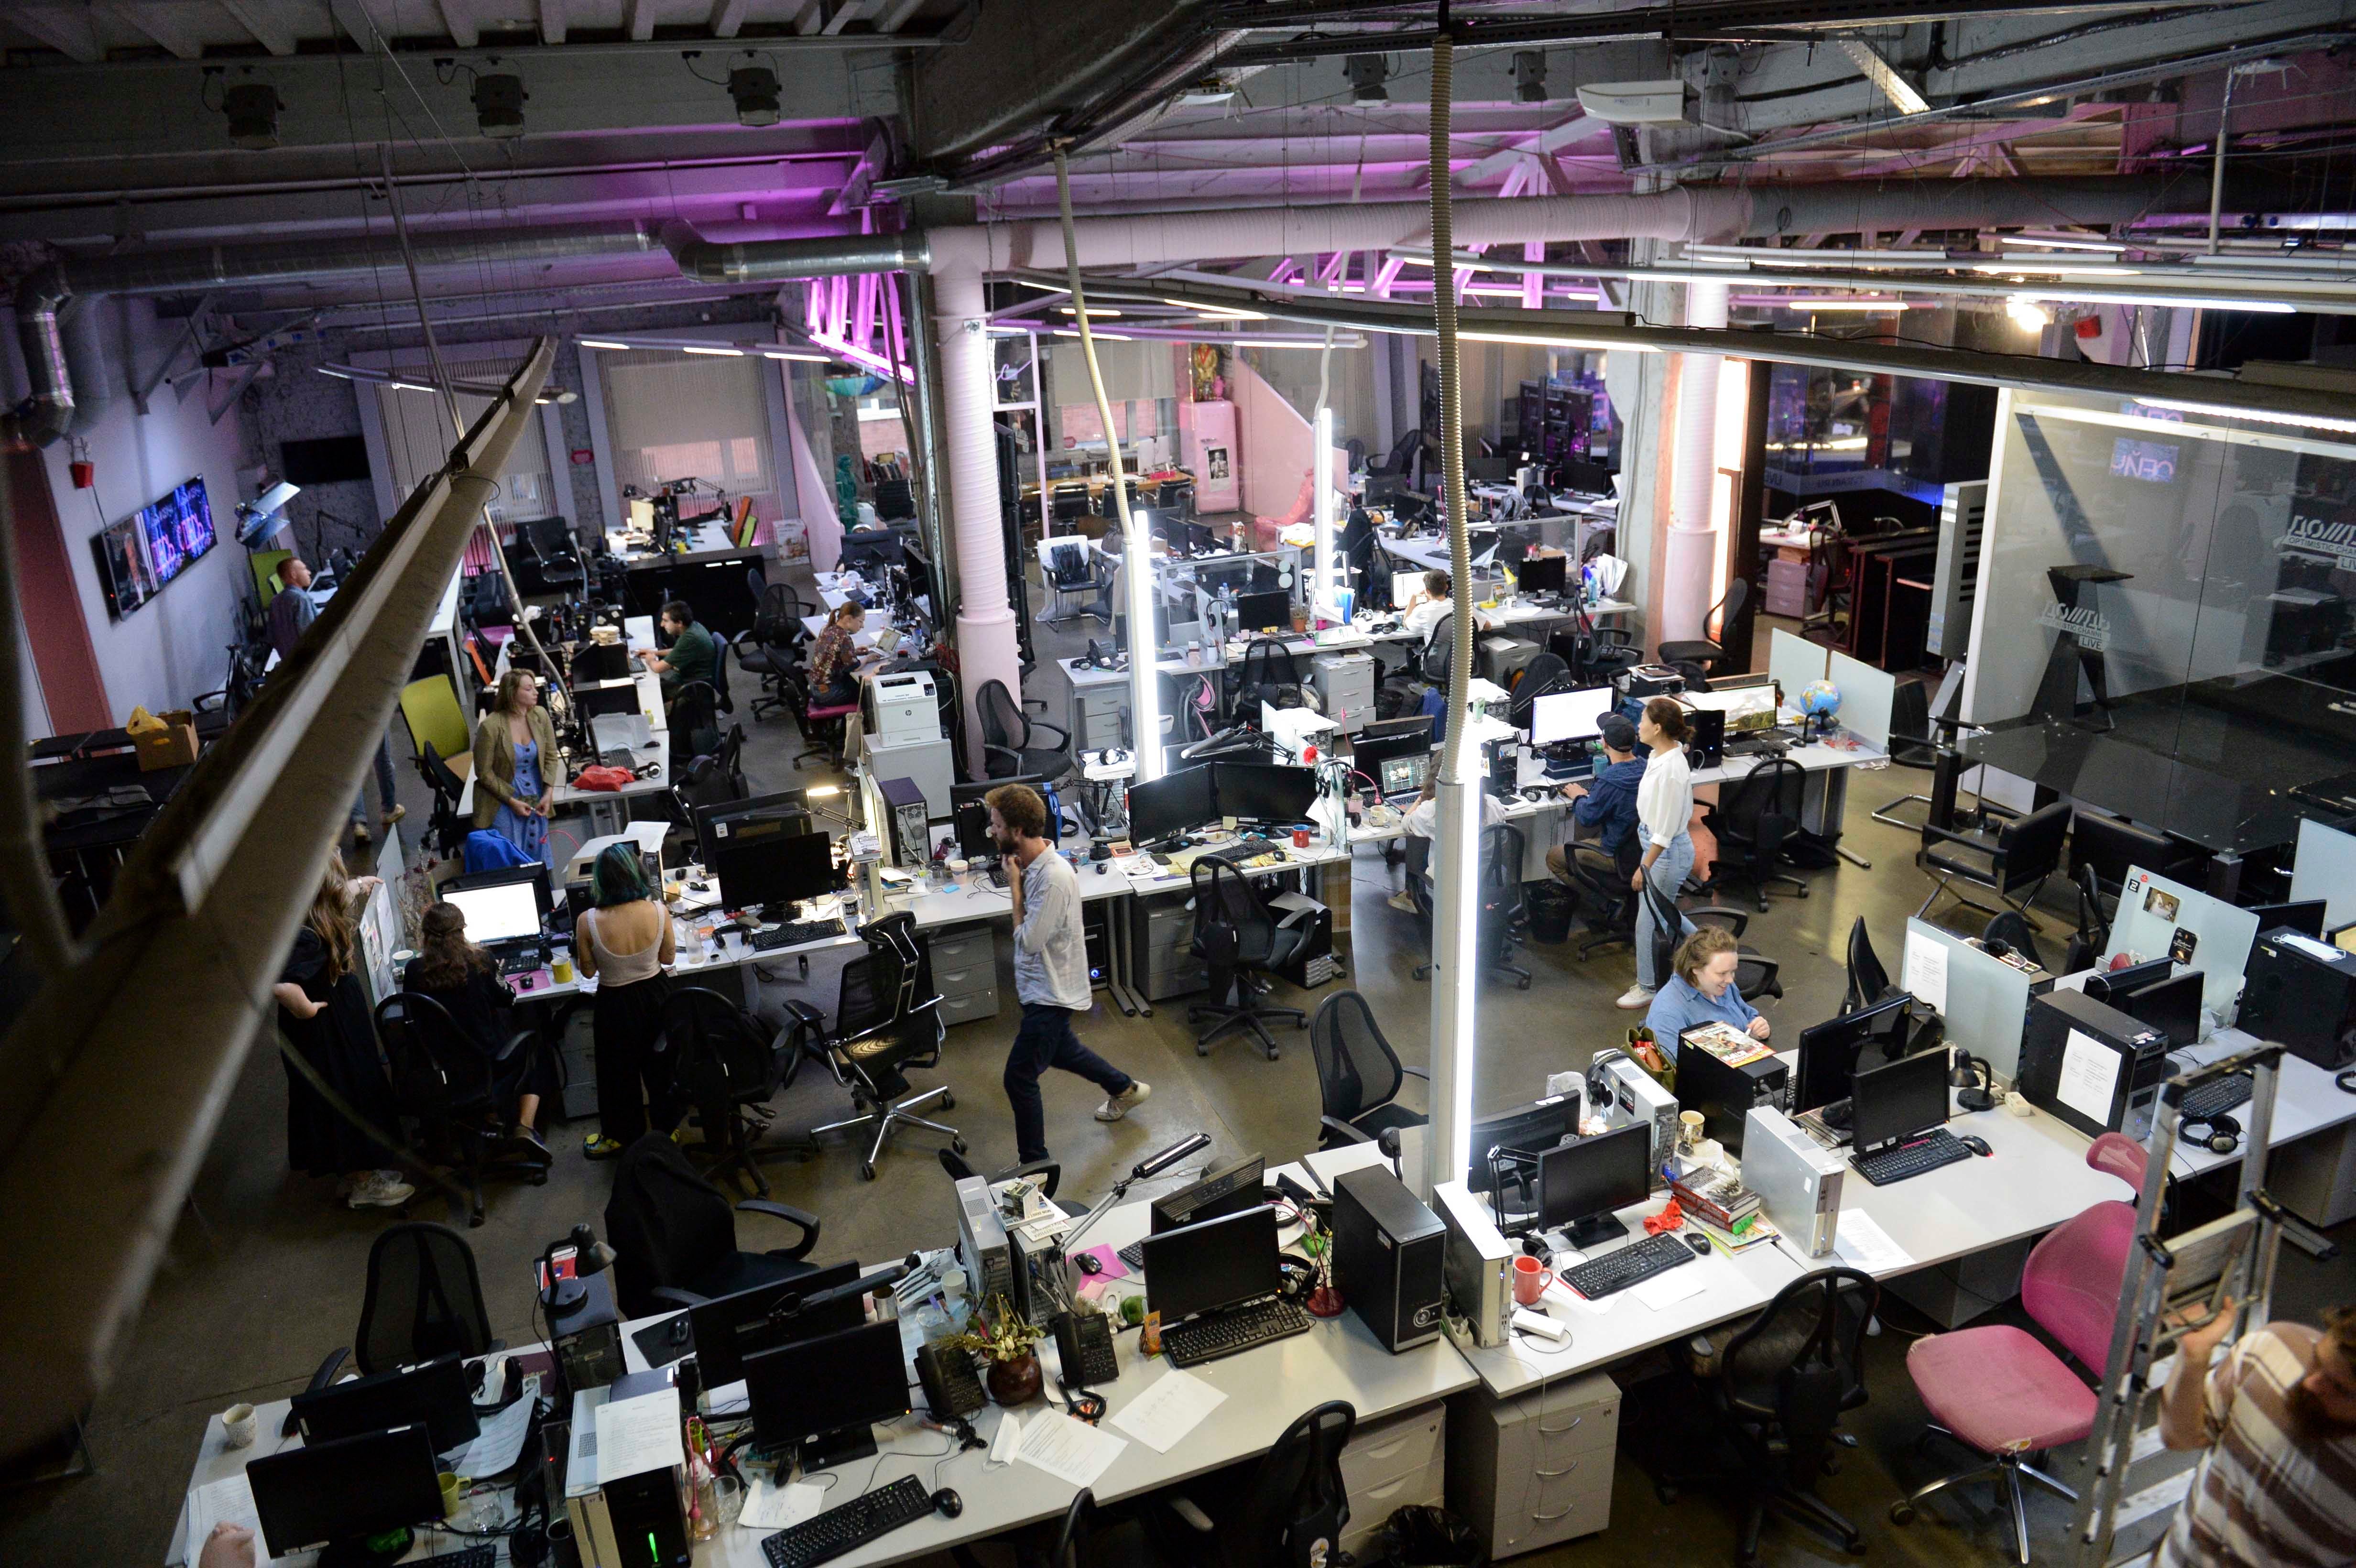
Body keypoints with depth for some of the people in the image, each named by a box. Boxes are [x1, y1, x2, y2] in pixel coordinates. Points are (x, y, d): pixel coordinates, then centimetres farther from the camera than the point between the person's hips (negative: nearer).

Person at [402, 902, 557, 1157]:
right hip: (488, 1061, -4)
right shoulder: (480, 961, -14)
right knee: (534, 1053, 25)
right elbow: (505, 999, 0)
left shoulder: (414, 971, -9)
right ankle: (525, 1125, 8)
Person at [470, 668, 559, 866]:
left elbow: (551, 756, 4)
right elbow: (484, 773, -10)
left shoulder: (540, 715, -5)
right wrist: (512, 801, -13)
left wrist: (548, 793, -5)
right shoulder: (490, 727, -18)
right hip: (503, 803, -4)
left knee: (538, 855, 10)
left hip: (536, 800, 4)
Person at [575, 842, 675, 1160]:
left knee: (620, 1072, 22)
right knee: (660, 1064, 26)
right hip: (657, 994, 2)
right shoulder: (658, 910, -20)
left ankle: (622, 1136, 42)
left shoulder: (588, 921, -25)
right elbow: (668, 958, -3)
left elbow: (588, 971, -8)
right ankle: (667, 1127, 44)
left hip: (616, 1003, -2)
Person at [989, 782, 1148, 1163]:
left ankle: (1035, 1164, 14)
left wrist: (1016, 886, -21)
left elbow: (1028, 940, -25)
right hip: (1042, 985, 10)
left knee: (1019, 1077, -2)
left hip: (1051, 993, -10)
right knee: (1062, 1051, 30)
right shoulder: (1033, 862, -2)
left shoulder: (1054, 877, -31)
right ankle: (1126, 1089, 52)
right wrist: (1019, 880, 0)